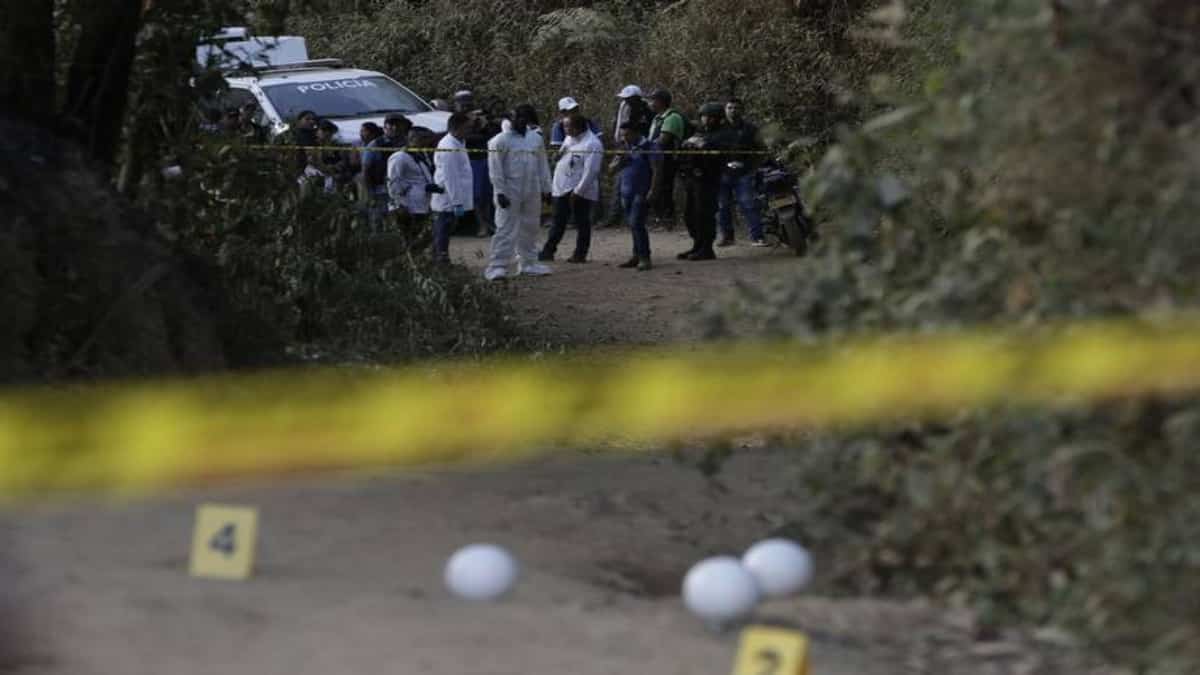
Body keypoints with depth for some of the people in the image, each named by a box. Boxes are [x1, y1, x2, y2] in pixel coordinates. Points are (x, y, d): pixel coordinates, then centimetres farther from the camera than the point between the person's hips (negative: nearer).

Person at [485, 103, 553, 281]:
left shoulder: (536, 139, 11)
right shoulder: (501, 141, -7)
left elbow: (542, 165, 15)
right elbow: (495, 169, -9)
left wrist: (546, 188, 12)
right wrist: (500, 192, -15)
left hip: (532, 193, 6)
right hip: (510, 192, -6)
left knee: (530, 228, 12)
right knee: (506, 229, -9)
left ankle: (529, 263, 23)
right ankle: (497, 266, -9)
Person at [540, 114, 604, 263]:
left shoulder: (592, 144, -15)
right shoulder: (569, 139, 13)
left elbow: (590, 171, -20)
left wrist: (578, 191, -21)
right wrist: (553, 186, 17)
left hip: (580, 191, -8)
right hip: (562, 189, 8)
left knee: (581, 223, 2)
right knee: (558, 222, 10)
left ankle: (580, 254, 8)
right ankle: (548, 251, 13)